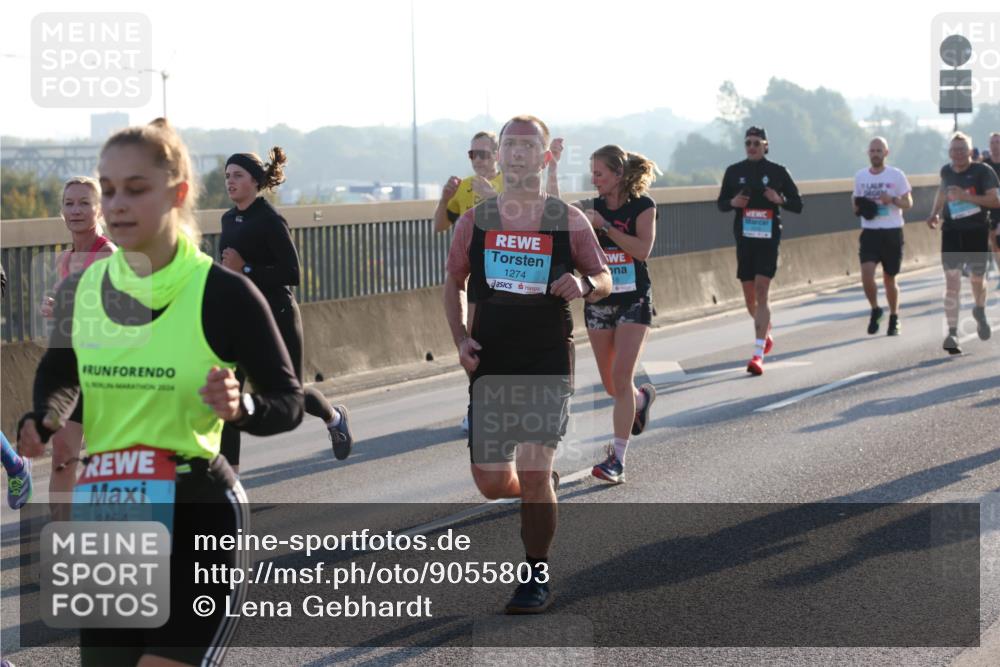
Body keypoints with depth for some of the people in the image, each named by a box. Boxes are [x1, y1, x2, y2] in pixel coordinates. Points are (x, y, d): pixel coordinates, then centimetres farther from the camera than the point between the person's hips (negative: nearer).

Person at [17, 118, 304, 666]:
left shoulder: (223, 293, -12)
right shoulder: (81, 290, 2)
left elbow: (289, 402, -6)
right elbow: (59, 374, 20)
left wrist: (242, 409, -27)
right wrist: (41, 421, -2)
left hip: (199, 518, -5)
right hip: (109, 519, 6)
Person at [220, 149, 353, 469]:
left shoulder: (270, 220, -15)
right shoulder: (229, 219, 7)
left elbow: (291, 274, -19)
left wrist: (245, 270, -23)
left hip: (276, 315, -6)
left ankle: (335, 418, 40)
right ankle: (228, 467, -5)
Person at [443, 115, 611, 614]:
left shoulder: (568, 221, -1)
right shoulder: (474, 222, 4)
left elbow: (604, 279, 7)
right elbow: (454, 283, 14)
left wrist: (585, 285, -17)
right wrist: (460, 339, 0)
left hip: (548, 364, -2)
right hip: (490, 364, 2)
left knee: (533, 474, -10)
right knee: (492, 483, 3)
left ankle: (536, 578, 7)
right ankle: (541, 487, 39)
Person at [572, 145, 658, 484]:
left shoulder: (642, 206, -8)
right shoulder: (591, 207, 3)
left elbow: (642, 249, -19)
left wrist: (604, 226, -22)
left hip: (634, 301, -4)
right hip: (599, 301, 4)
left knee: (621, 378, -14)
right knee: (610, 385, 9)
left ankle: (617, 460, -13)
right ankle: (642, 398, 45)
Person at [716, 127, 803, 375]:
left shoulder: (778, 172, 1)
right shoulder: (734, 172, 6)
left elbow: (798, 205, 5)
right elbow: (721, 203, 14)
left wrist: (780, 199, -15)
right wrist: (733, 202, -9)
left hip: (768, 239, -3)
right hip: (744, 239, 3)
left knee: (761, 292, -14)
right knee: (749, 295, 11)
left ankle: (758, 353, -17)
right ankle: (766, 334, 40)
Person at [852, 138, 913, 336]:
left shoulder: (896, 175, -3)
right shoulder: (860, 176, 6)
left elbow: (908, 202, 0)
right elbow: (855, 199, 20)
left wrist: (893, 199, -20)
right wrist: (858, 207, -3)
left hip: (892, 232, -2)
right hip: (869, 232, 2)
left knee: (889, 279, 7)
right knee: (866, 274, -16)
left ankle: (894, 318, 25)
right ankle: (875, 310, 8)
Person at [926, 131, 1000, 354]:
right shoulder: (946, 171, 6)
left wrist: (966, 196, -23)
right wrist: (935, 213, 11)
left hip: (977, 232, -2)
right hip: (951, 232, 2)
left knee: (977, 279, 10)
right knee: (951, 282, -8)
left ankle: (980, 312, 43)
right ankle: (952, 333, -8)